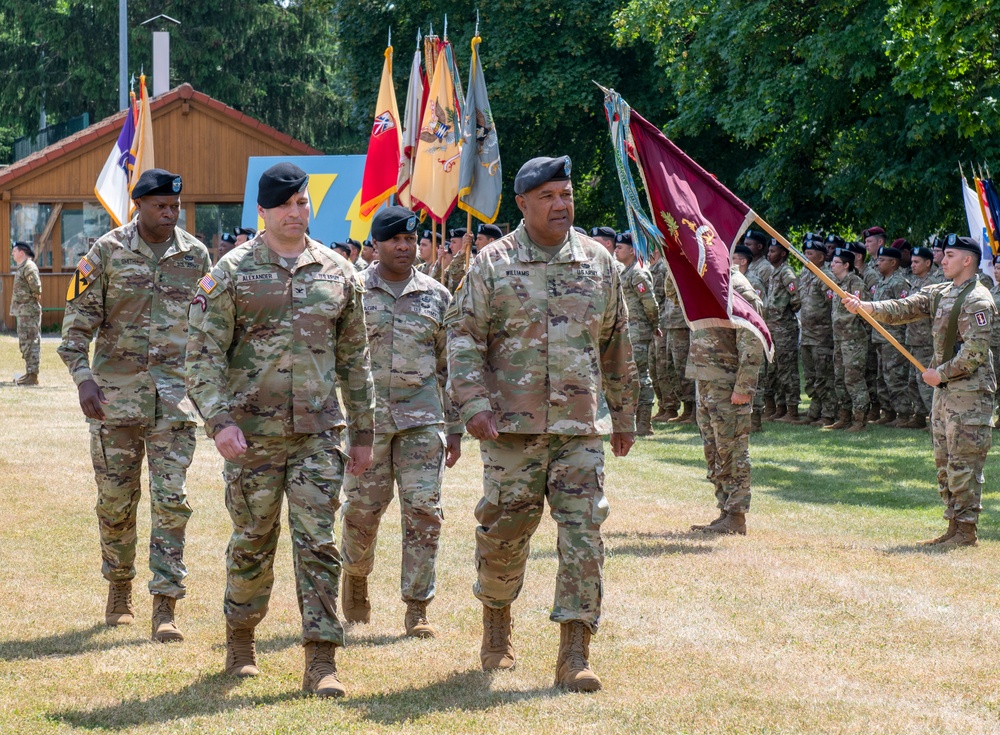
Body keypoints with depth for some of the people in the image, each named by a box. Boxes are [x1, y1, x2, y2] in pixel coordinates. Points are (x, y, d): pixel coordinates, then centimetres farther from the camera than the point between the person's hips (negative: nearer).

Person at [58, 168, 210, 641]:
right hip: (116, 392, 0)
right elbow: (78, 321, 0)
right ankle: (119, 589, 28)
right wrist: (83, 378, -12)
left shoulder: (195, 256, 5)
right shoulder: (107, 253, -1)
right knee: (115, 500, 8)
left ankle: (165, 607, -7)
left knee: (171, 501, -7)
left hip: (175, 394, 0)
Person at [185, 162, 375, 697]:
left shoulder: (338, 275, 8)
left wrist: (362, 432, 13)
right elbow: (203, 354, -5)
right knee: (252, 543, 9)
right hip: (252, 434, -2)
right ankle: (239, 642, 28)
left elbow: (354, 358, 14)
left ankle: (321, 661, -4)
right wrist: (219, 419, -17)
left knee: (318, 543, -4)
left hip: (319, 434, 2)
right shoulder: (231, 273, -1)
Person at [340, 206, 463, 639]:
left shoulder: (436, 296, 10)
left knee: (424, 510, -5)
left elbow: (449, 367, 14)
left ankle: (417, 608, 1)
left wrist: (455, 428, 11)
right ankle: (356, 574, 32)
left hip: (422, 419, 2)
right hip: (366, 417, -1)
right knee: (363, 508, 3)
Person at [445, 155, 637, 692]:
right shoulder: (493, 264, 0)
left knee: (583, 532, -6)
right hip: (513, 426, -2)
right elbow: (464, 336, -2)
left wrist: (623, 414, 19)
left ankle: (575, 653, -5)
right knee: (504, 529, 6)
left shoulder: (599, 262, 9)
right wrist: (473, 403, -14)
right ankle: (496, 619, 32)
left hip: (581, 426, 2)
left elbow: (616, 345, 17)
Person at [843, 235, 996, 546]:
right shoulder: (940, 293, 14)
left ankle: (966, 530, -3)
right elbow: (903, 309, 8)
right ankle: (954, 526, 18)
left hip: (969, 391, -9)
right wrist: (864, 307, -6)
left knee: (963, 463, -8)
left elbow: (975, 352, -19)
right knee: (944, 462, 12)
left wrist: (940, 373, -13)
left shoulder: (978, 301, -13)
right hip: (944, 389, 9)